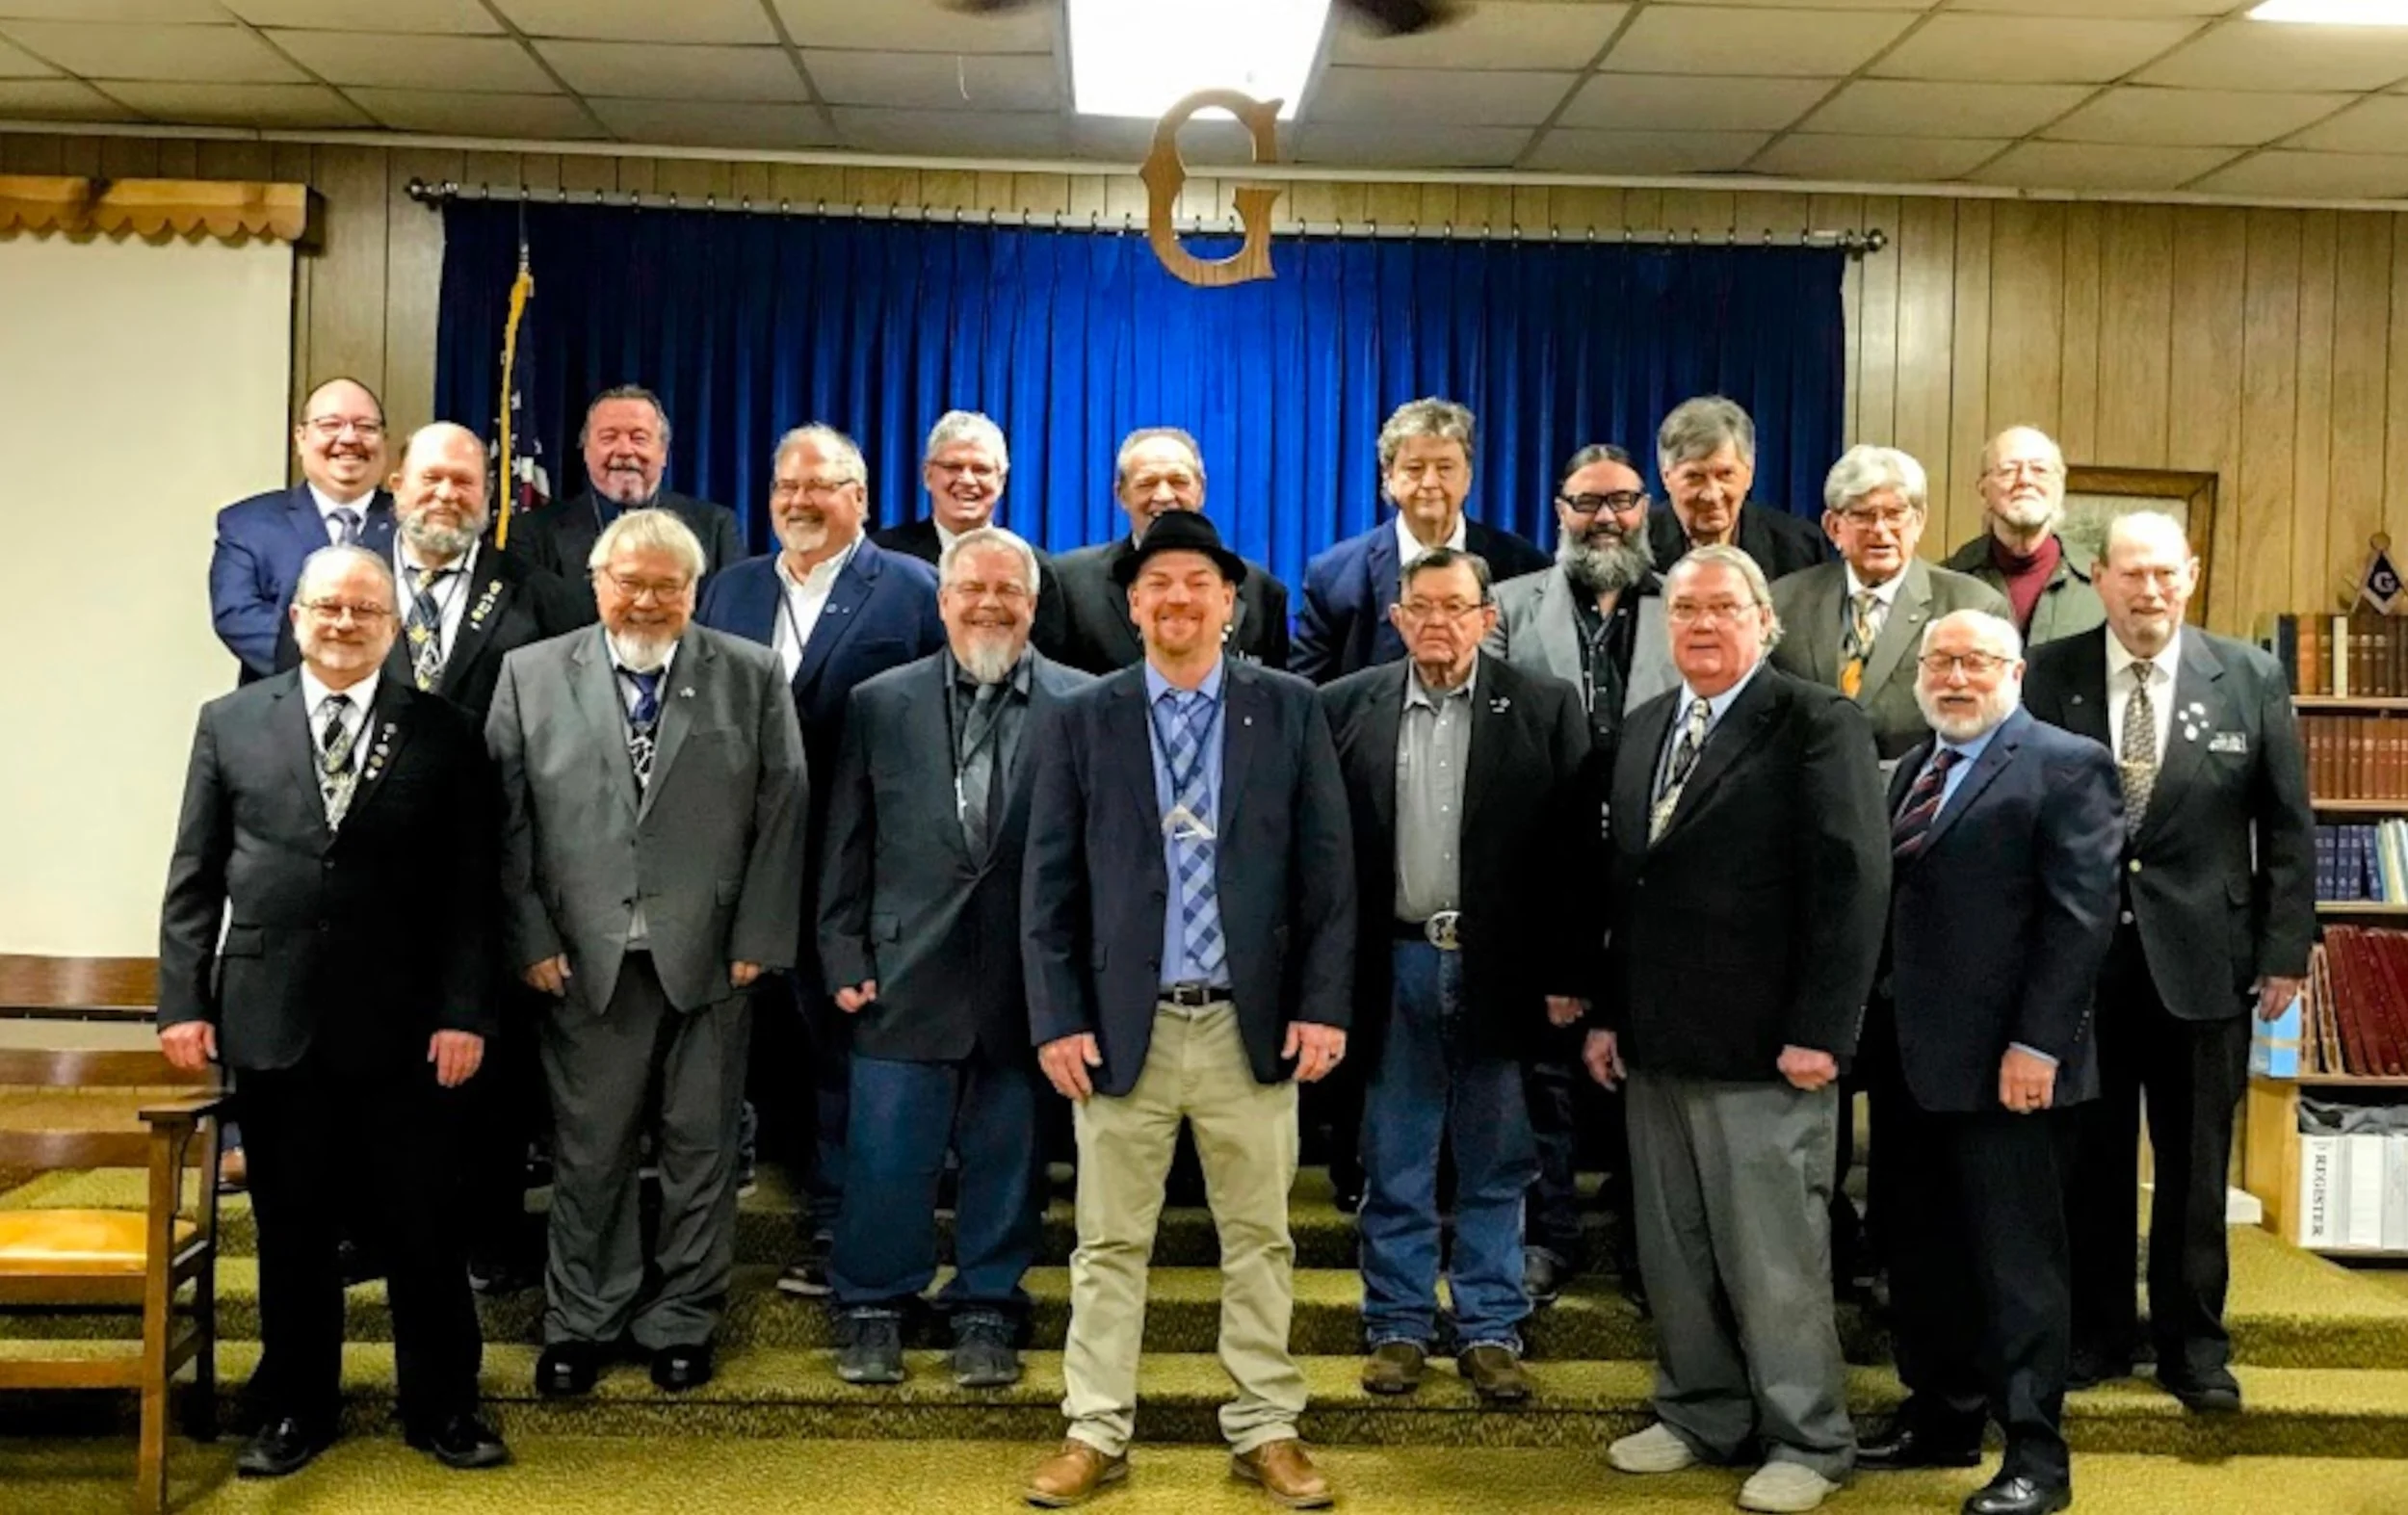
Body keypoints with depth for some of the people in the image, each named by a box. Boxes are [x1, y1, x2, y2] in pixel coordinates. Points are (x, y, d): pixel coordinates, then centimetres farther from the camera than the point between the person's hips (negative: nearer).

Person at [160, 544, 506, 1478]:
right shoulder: (231, 723, 7)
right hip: (270, 1017, 2)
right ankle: (296, 1407, 28)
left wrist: (463, 1011, -8)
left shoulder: (443, 733, 1)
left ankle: (441, 1405, 22)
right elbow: (194, 877, 6)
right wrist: (182, 1000, -1)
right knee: (291, 1224, 12)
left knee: (420, 1224, 7)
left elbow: (469, 890, -2)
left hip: (398, 1024, -1)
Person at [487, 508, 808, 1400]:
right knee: (587, 1150, 9)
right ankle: (580, 1321, 26)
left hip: (710, 957, 0)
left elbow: (780, 814, 1)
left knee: (701, 1148, 9)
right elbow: (508, 818, 3)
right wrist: (531, 939, -4)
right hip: (583, 958, 0)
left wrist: (757, 941, -5)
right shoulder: (530, 675, 6)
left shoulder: (752, 677, 4)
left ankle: (681, 1322, 24)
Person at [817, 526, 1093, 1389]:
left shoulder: (1083, 707, 0)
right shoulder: (881, 704, 7)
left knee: (1007, 1157, 9)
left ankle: (986, 1312, 26)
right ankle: (873, 1309, 25)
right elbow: (846, 846, 8)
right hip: (909, 971, 1)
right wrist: (844, 958, 2)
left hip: (1028, 979, -1)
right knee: (886, 1155, 7)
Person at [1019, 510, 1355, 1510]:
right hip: (1124, 1026, 0)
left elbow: (1326, 871, 1)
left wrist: (1323, 1005, -5)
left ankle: (1266, 1431, 24)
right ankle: (1097, 1434, 22)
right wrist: (1056, 1019, -5)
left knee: (1260, 1239, 10)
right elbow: (1048, 887, 2)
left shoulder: (1291, 712, 3)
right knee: (1110, 1242, 9)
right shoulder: (1081, 723, 3)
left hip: (1253, 1025, 0)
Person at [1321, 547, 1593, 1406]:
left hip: (1500, 968, 0)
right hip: (1394, 965, 1)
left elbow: (1574, 849, -1)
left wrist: (1567, 973, -5)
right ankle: (1398, 1327, 22)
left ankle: (1490, 1332, 21)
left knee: (1495, 1165, 9)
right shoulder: (1347, 708, 3)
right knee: (1395, 1164, 10)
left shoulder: (1545, 708, 0)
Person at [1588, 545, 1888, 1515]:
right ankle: (1700, 1415, 30)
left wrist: (1820, 1033, -17)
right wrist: (1607, 1014, 11)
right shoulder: (1642, 729, 15)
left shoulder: (1817, 722, -6)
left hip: (1764, 1046, -6)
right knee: (1673, 1252, 14)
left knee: (1776, 1255, 3)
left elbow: (1853, 881, -13)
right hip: (1654, 1043, 7)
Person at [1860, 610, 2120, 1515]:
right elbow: (1889, 902, 14)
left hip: (1999, 1059, -7)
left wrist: (2037, 1043, -18)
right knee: (1923, 1250, 15)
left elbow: (2081, 915, -13)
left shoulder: (2067, 764, -6)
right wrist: (1875, 1032, 8)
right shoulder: (1911, 770, 17)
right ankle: (1941, 1417, 29)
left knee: (2016, 1255, 2)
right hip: (1909, 1057, 7)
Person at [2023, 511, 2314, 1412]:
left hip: (2202, 956, 0)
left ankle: (2194, 1344, 25)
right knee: (2089, 1158, 10)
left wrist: (2285, 950, -1)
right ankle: (2094, 1333, 25)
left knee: (2195, 1164, 10)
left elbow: (2288, 826, 3)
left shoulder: (2251, 679, 0)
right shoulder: (2049, 675, -1)